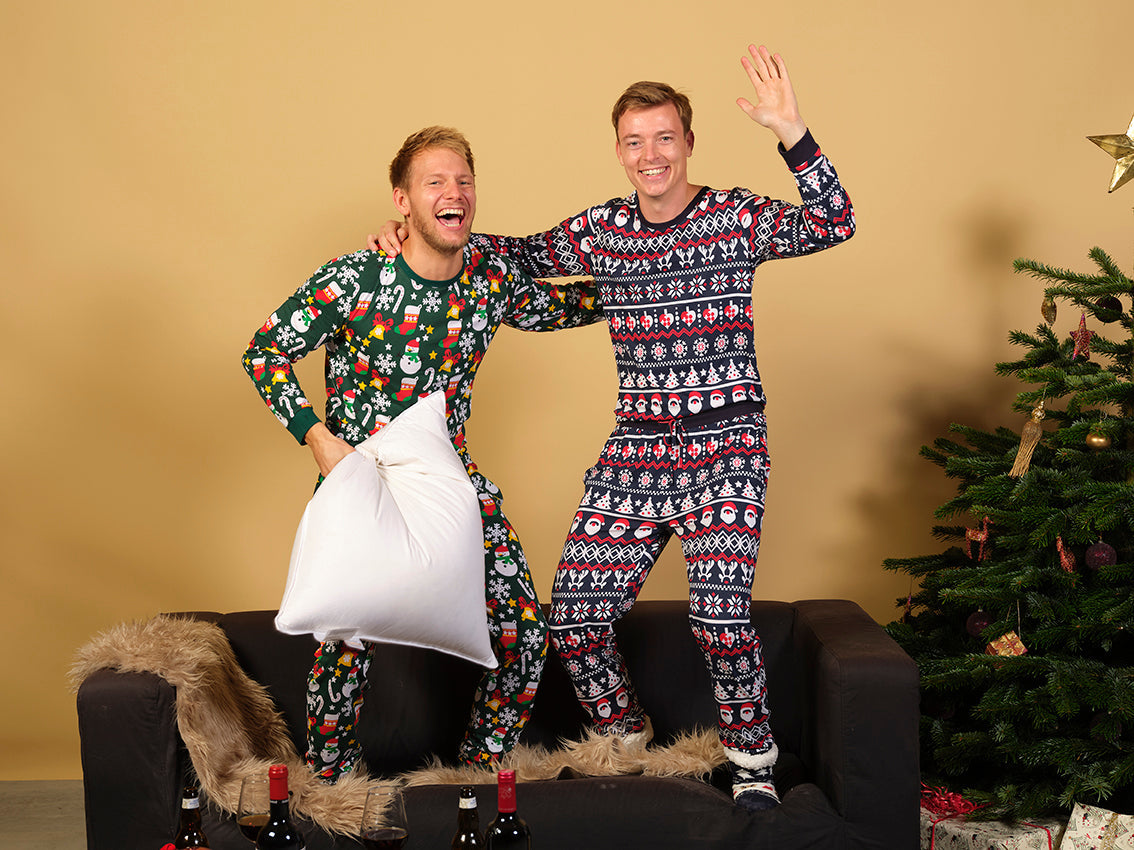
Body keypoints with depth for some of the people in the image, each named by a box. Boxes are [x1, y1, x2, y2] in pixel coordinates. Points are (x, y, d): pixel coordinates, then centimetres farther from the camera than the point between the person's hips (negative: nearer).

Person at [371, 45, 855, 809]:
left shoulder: (735, 218, -3)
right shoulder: (601, 230, 8)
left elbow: (834, 224, -17)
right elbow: (525, 256, 21)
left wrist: (791, 134, -30)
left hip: (726, 446, -4)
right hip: (636, 447, 4)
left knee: (720, 615, -19)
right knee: (574, 618, 0)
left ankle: (753, 758, 8)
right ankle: (625, 740, 28)